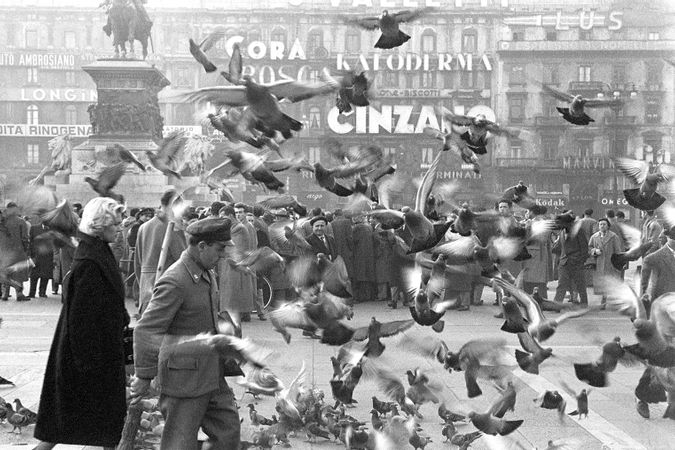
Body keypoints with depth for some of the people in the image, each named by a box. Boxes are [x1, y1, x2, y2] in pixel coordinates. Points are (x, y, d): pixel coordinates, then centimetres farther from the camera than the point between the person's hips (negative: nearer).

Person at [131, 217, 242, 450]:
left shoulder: (207, 274, 8)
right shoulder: (174, 281, -22)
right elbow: (145, 330, -21)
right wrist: (144, 376, -18)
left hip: (212, 375, 9)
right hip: (184, 377, -9)